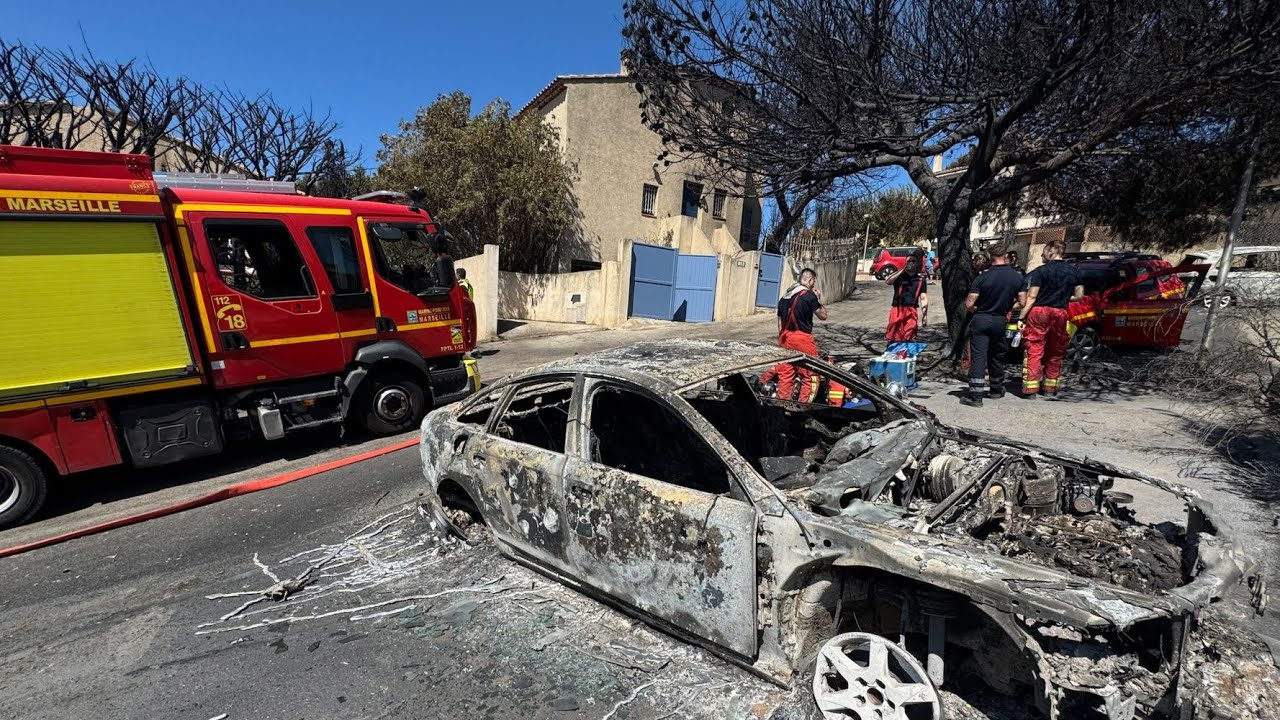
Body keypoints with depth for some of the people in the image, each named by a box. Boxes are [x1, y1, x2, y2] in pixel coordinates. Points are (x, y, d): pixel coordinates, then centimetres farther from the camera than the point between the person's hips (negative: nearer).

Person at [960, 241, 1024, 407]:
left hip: (980, 320, -3)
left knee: (978, 357, -6)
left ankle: (975, 395, -11)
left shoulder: (982, 278, -11)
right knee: (997, 356, 20)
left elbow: (969, 304, -14)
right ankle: (996, 389, 35)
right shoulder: (1018, 277, -1)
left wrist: (977, 311, 6)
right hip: (1000, 321, 4)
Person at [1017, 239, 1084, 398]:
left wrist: (1021, 318, -12)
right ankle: (1050, 388, 20)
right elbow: (1079, 295, 10)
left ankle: (1031, 388, -6)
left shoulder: (1041, 271, -7)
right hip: (1060, 314, 5)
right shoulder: (1073, 271, 9)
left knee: (1034, 351, -3)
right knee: (1055, 352, 14)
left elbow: (1031, 297, -12)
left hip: (1039, 313, -5)